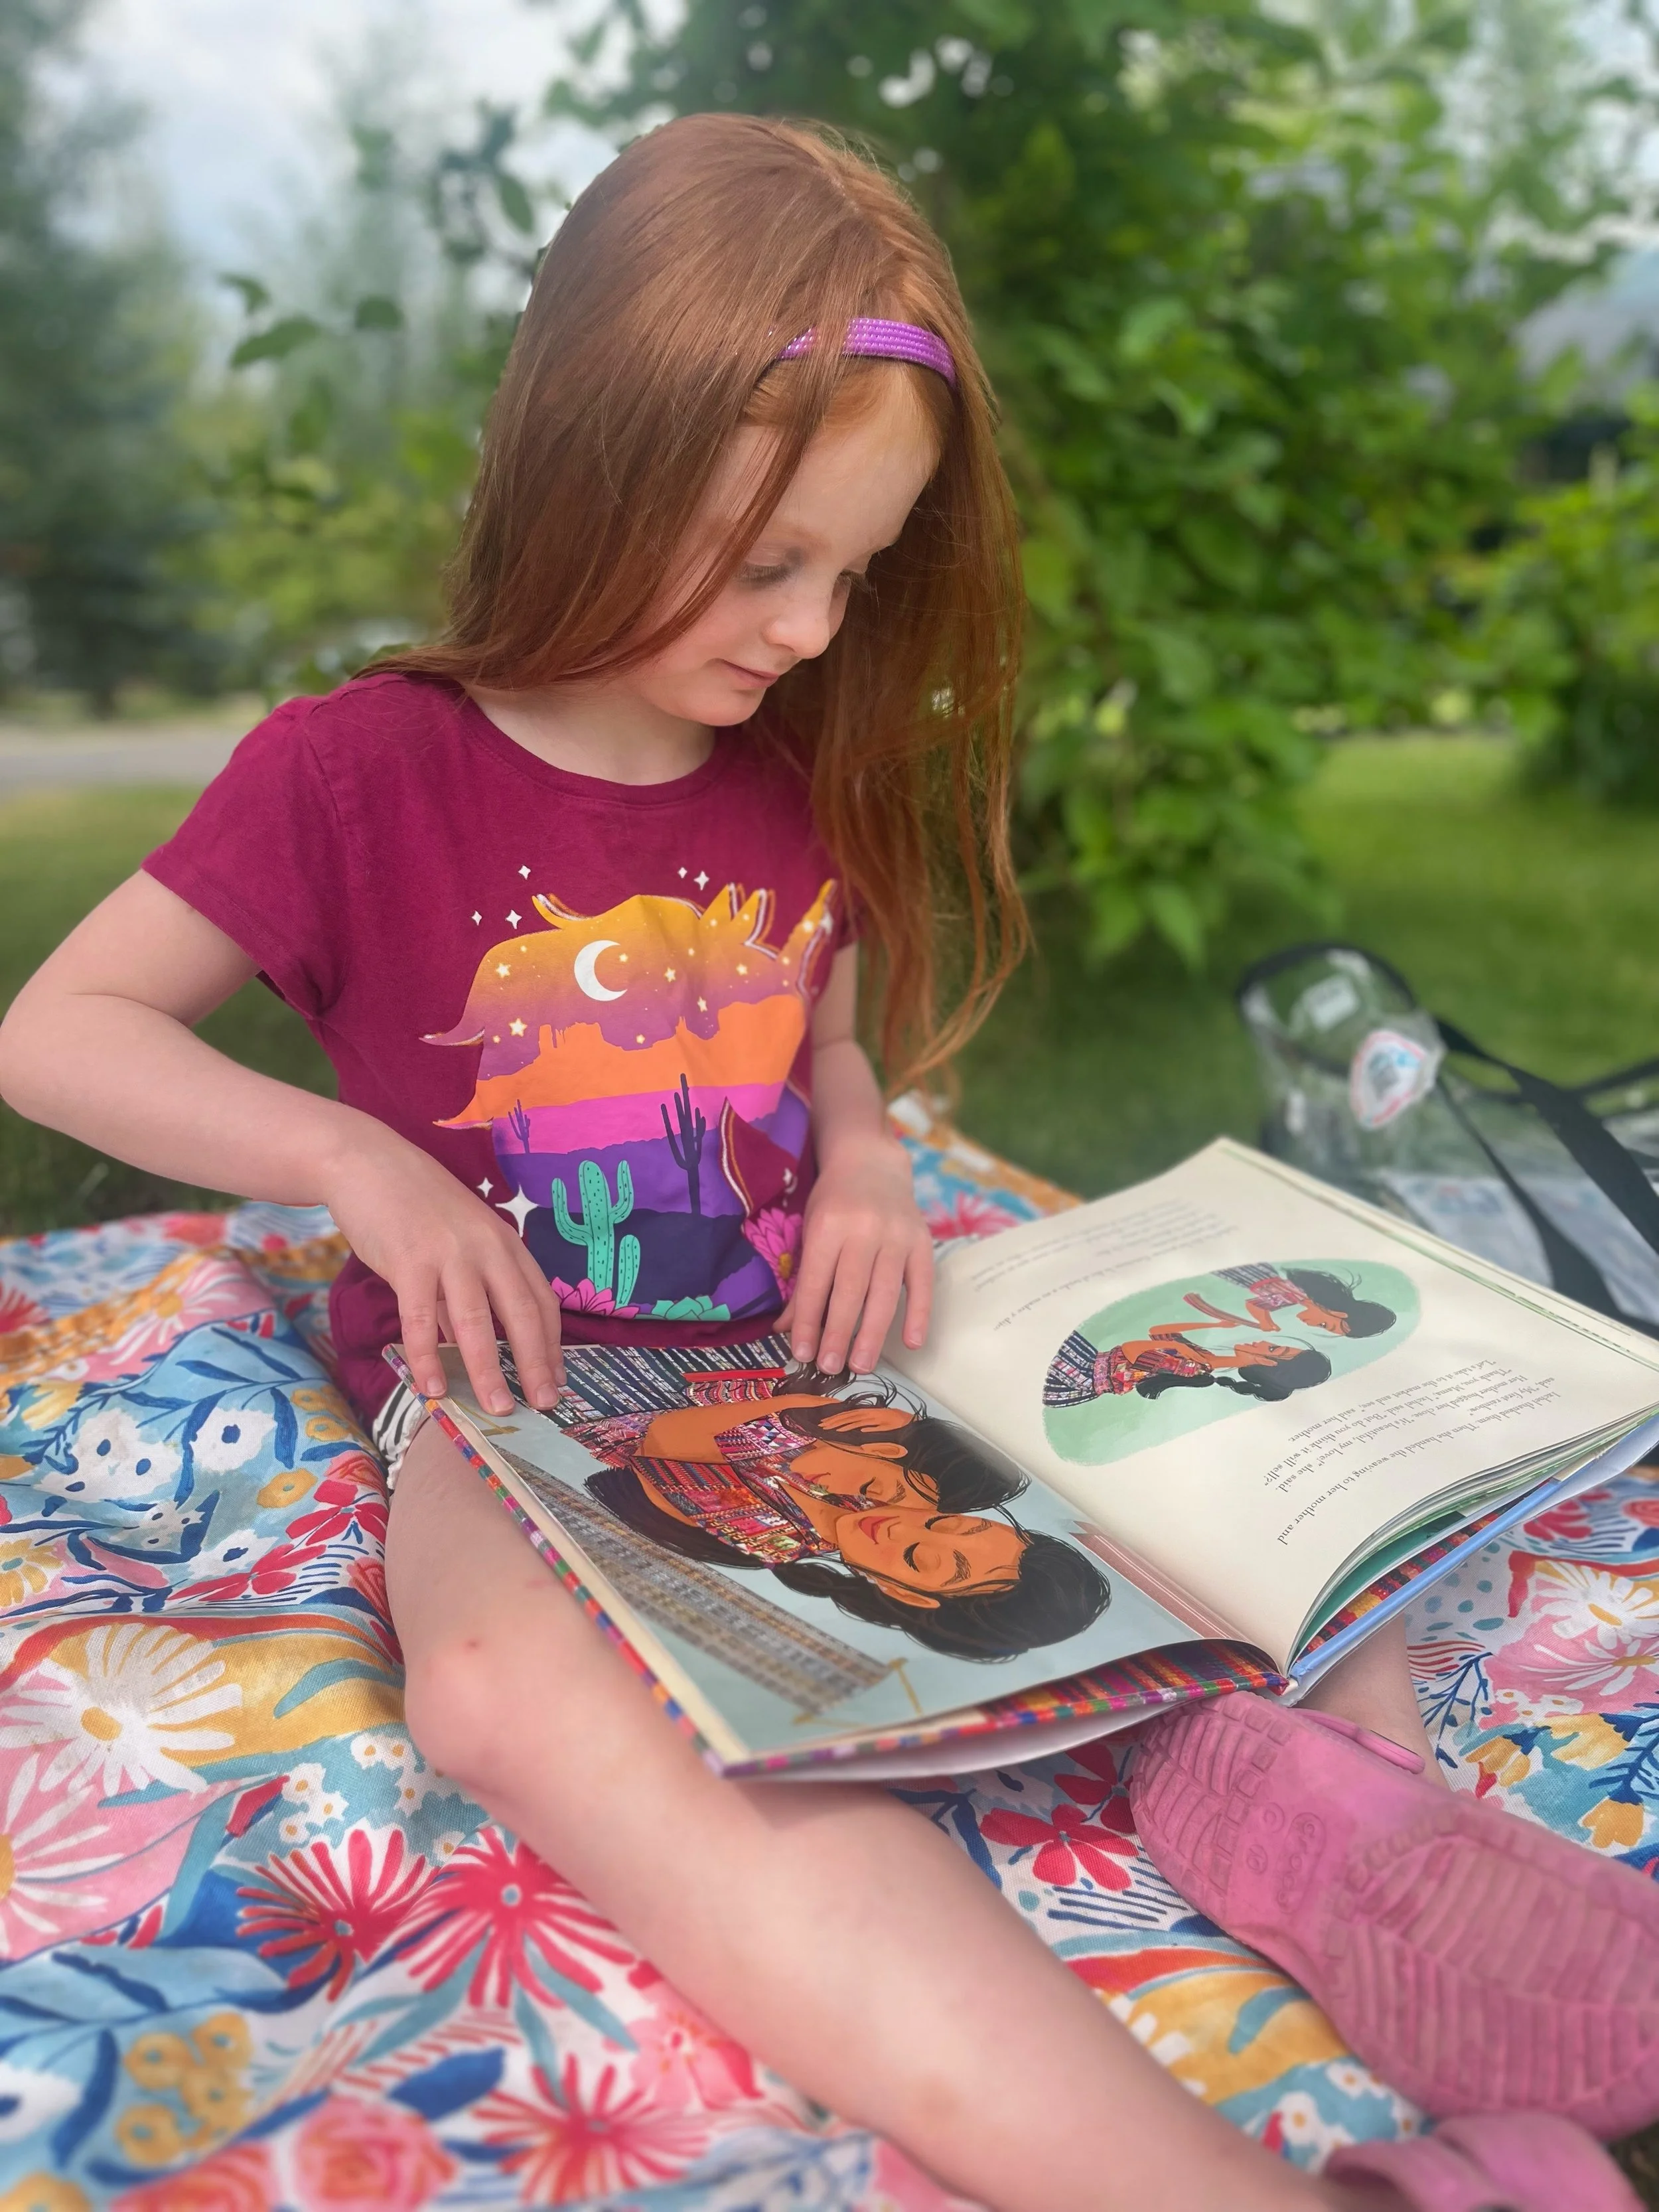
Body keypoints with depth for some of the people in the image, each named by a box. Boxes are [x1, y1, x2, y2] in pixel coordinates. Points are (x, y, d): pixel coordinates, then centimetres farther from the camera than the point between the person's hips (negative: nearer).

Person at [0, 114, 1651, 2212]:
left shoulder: (801, 779, 8)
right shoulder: (363, 770, -5)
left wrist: (857, 1152, -4)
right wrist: (352, 1155, -17)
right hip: (514, 1398, -4)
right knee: (515, 1686, -38)